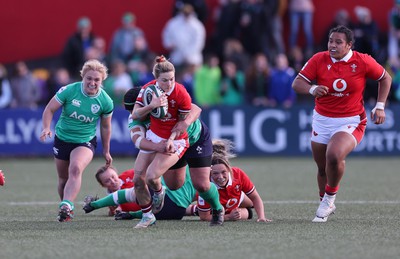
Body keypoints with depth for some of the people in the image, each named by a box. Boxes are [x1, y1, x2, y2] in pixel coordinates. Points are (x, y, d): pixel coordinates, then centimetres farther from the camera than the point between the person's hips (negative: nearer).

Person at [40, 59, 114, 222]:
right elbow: (50, 109, -5)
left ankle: (67, 206, -40)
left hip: (85, 142, -2)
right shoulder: (69, 91, -15)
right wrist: (46, 128, -23)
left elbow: (105, 126, 6)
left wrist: (106, 151, 13)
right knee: (63, 178, 11)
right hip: (62, 139, 2)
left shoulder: (106, 102, -10)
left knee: (76, 169, -30)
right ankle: (66, 209, 33)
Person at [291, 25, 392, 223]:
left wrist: (380, 106, 0)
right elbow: (297, 83, -5)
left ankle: (329, 197, -3)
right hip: (322, 119, 3)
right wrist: (312, 89, -26)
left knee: (334, 156, -29)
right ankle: (325, 204, 36)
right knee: (322, 167, 9)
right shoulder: (319, 60, -6)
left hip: (351, 121, -3)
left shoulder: (363, 62, -9)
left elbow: (385, 78, 7)